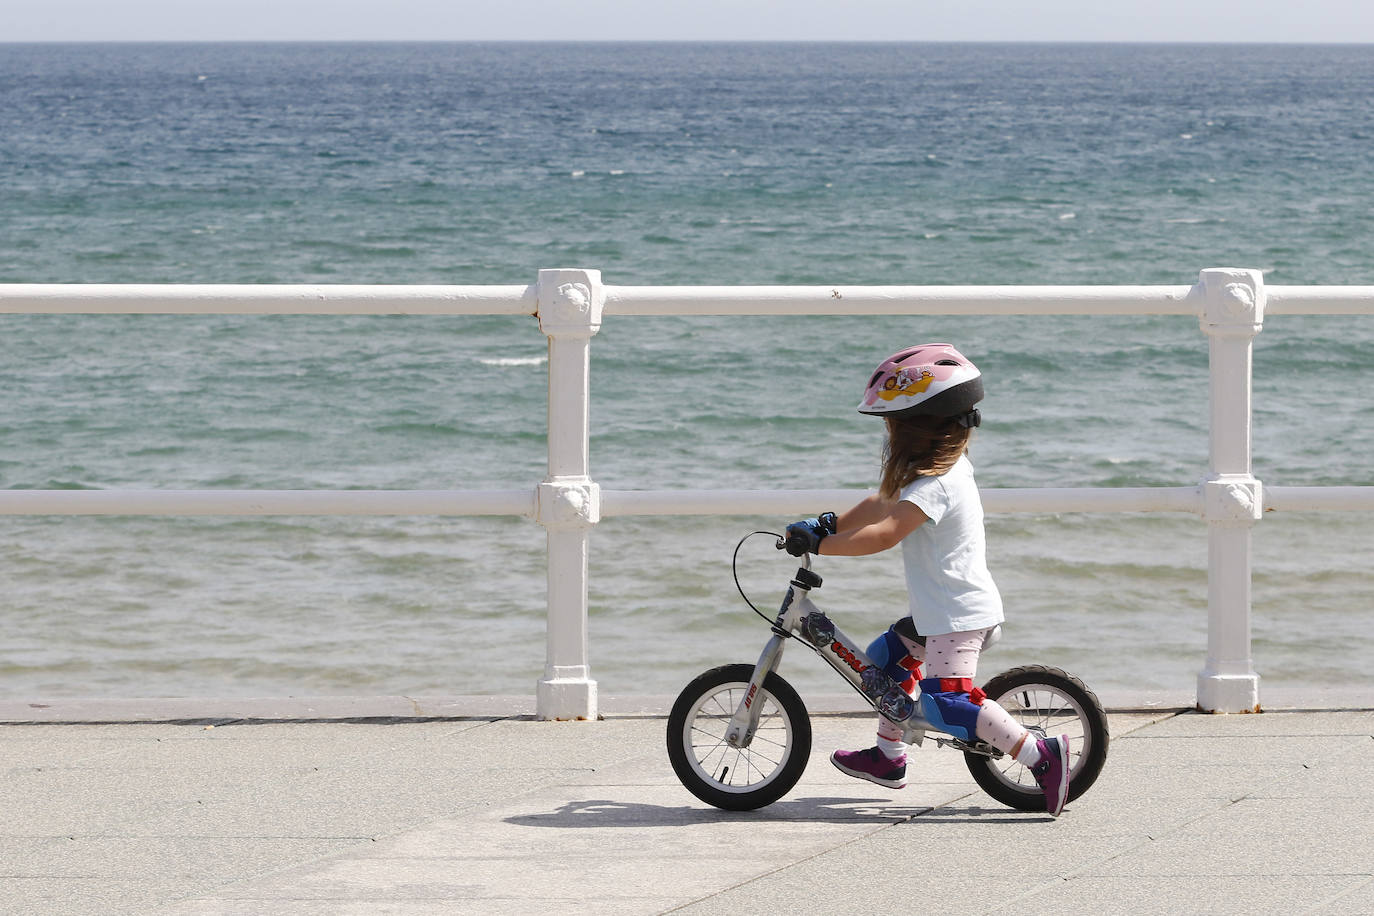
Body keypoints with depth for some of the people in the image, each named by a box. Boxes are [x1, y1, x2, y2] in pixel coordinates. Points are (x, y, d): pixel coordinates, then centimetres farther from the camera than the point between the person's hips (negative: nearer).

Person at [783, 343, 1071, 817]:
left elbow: (885, 533, -33)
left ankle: (1041, 755, -25)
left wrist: (818, 544, -31)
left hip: (959, 616, -11)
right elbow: (881, 506, 21)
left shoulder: (934, 485, -21)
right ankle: (888, 756, 34)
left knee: (946, 700, -20)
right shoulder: (947, 468, 11)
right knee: (887, 655, 23)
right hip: (941, 612, 11)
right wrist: (826, 524, 14)